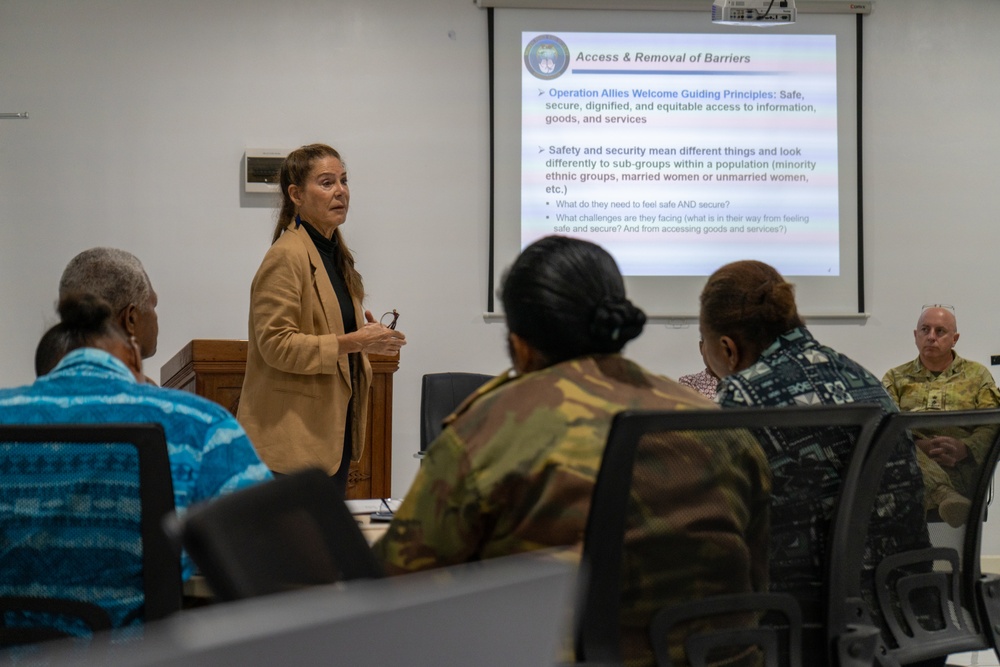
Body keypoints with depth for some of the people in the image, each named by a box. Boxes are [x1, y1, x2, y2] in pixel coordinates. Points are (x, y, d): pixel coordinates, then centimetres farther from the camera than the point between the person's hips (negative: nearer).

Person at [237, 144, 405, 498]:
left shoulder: (334, 252, 16)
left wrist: (364, 333, 9)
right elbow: (276, 344, -19)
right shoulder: (286, 256, -13)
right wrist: (351, 342, -22)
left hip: (334, 425, 9)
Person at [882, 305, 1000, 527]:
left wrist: (964, 449, -16)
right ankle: (945, 495, -56)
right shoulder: (895, 377, 24)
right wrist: (920, 447, -15)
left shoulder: (977, 374, 22)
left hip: (961, 467, 0)